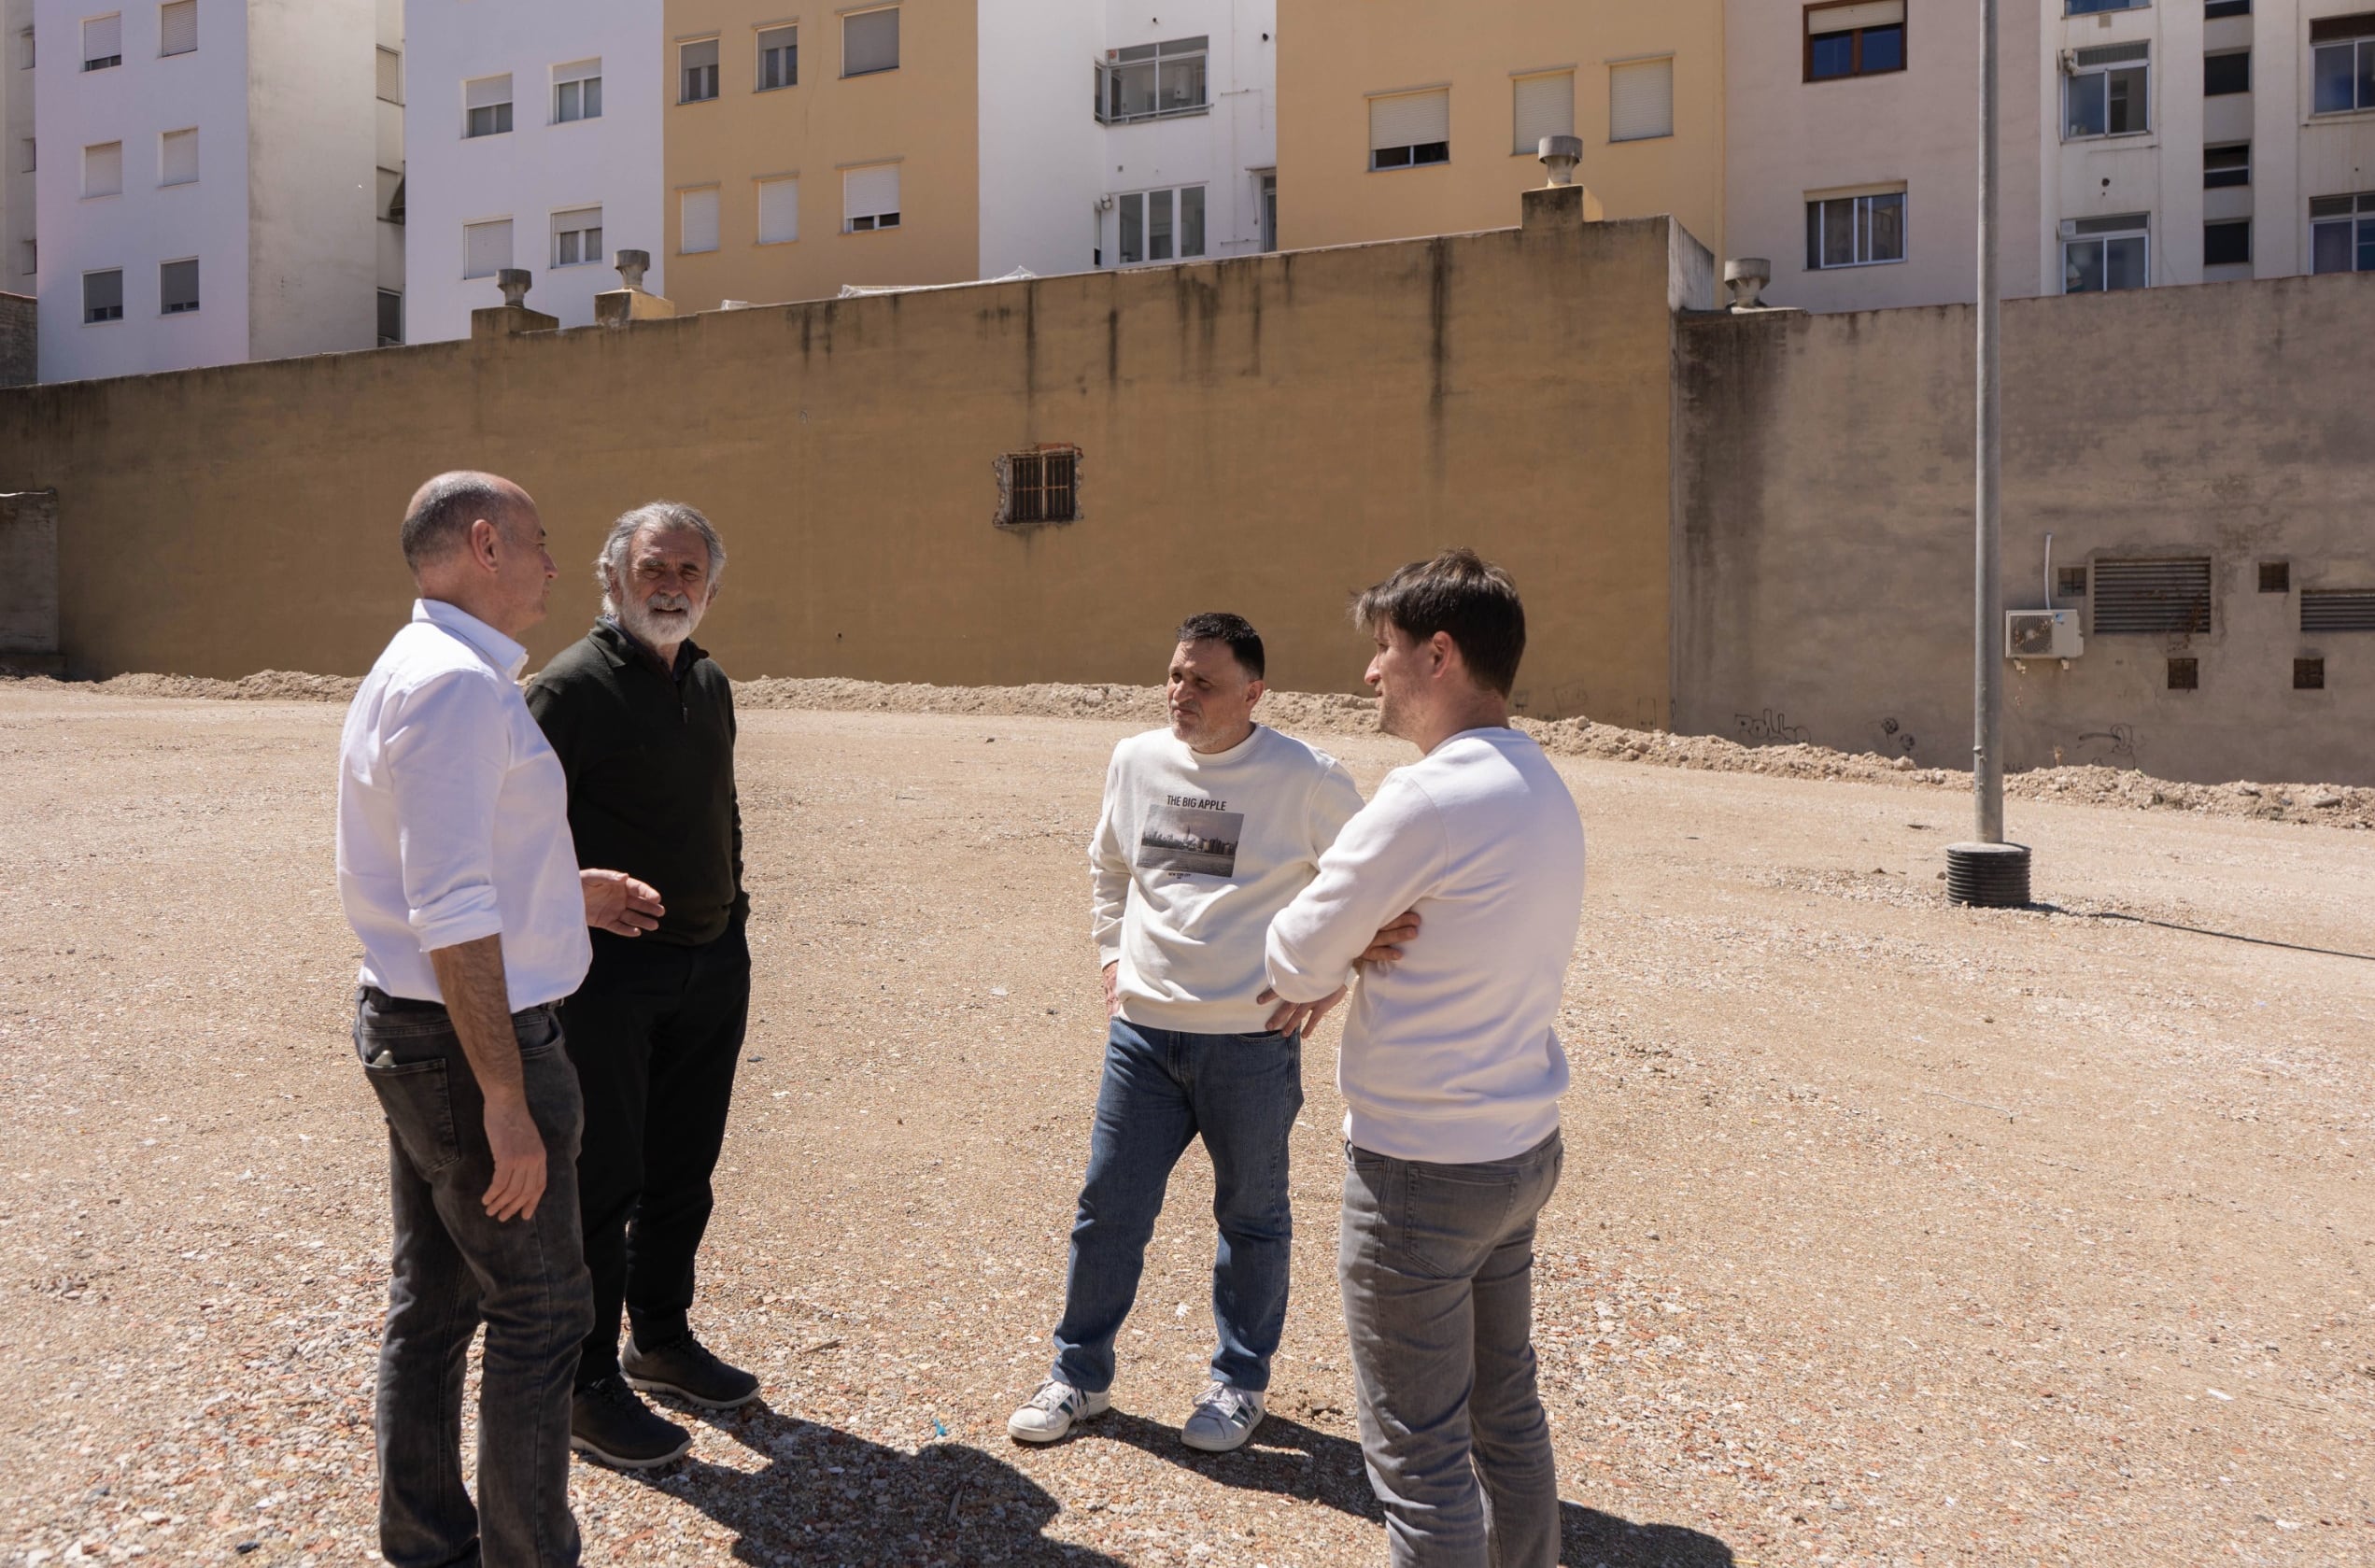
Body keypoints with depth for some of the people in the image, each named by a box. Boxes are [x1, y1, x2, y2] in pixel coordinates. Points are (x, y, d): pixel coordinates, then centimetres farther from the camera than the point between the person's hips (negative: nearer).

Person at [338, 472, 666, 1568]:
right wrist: (507, 1098, -24)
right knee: (541, 1313, 4)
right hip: (470, 1038, -10)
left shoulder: (410, 669, 13)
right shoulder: (461, 683, -20)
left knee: (432, 1303, 19)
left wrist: (565, 893, 20)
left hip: (404, 1027, 10)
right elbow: (454, 920, -26)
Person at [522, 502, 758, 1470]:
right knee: (603, 1182, 2)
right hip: (612, 972, -7)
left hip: (712, 968, 7)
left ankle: (661, 1340, 34)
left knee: (682, 1171, 17)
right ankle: (589, 1388, 16)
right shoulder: (573, 685, -12)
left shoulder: (710, 684, 12)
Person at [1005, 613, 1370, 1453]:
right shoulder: (1136, 761, 3)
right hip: (1141, 1030, 4)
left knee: (1251, 1218, 13)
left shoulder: (1308, 779, -10)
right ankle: (1079, 1375, 29)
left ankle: (1240, 1382, 33)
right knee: (1108, 1207, 10)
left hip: (1252, 1040, -3)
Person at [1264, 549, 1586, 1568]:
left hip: (1421, 1172, -9)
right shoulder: (1544, 790, 7)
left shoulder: (1429, 799, -22)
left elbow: (1294, 964, -17)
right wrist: (1358, 956, 0)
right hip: (1524, 1148, 9)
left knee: (1419, 1455, 5)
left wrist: (1320, 968, 3)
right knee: (1506, 1411, 22)